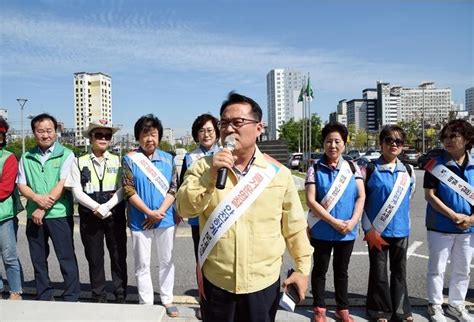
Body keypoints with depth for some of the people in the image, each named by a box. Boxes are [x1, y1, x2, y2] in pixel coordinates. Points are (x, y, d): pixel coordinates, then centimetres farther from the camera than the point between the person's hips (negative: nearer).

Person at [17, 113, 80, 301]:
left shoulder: (66, 155, -2)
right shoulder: (26, 157, 10)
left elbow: (63, 184, -11)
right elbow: (21, 185, 6)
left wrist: (43, 208, -12)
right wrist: (37, 198, -14)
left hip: (59, 214, -4)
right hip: (34, 215, 5)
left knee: (66, 258, 0)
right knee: (38, 259, 13)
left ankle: (72, 298, 10)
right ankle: (43, 297, 26)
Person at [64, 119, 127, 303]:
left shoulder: (117, 161, 3)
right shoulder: (79, 162, 3)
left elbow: (122, 189, -5)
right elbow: (77, 192, -4)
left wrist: (106, 207, -16)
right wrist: (97, 208, -15)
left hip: (115, 215, 0)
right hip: (90, 216, 0)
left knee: (119, 256, 6)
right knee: (94, 258, 9)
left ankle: (121, 295, 20)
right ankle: (99, 297, 24)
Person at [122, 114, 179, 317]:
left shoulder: (168, 159, 3)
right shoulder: (130, 159, -3)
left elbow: (173, 188, 0)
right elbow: (128, 190, -8)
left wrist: (160, 212, -12)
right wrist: (149, 212, -15)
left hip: (165, 219, 2)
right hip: (140, 221, -2)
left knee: (166, 262, 13)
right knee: (142, 265, 8)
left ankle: (167, 300, 28)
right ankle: (146, 304, 23)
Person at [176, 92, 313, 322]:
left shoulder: (278, 172, -3)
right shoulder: (204, 167, -3)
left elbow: (294, 225, 3)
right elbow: (185, 208, -12)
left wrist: (302, 267, 4)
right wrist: (210, 175, -24)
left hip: (264, 282, 0)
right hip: (215, 282, 1)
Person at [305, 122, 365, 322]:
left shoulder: (352, 167, 1)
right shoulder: (315, 169, -7)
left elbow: (361, 196, -1)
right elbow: (310, 201, -12)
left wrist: (353, 221, -15)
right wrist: (333, 221, -17)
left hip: (348, 231, 2)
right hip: (322, 231, -2)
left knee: (341, 270, 17)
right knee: (320, 269, 12)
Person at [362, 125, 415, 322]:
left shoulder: (408, 171, 5)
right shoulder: (370, 170, -8)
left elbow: (408, 199, 18)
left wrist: (399, 219, 13)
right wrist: (369, 229, -9)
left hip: (401, 230, 4)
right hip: (377, 231, -3)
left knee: (399, 271, 14)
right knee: (379, 272, 6)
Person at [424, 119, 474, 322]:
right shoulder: (436, 165, -8)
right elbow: (430, 195, -12)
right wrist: (454, 216, -16)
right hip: (440, 227, -4)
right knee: (437, 268, 5)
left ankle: (456, 305, 33)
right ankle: (435, 306, 22)